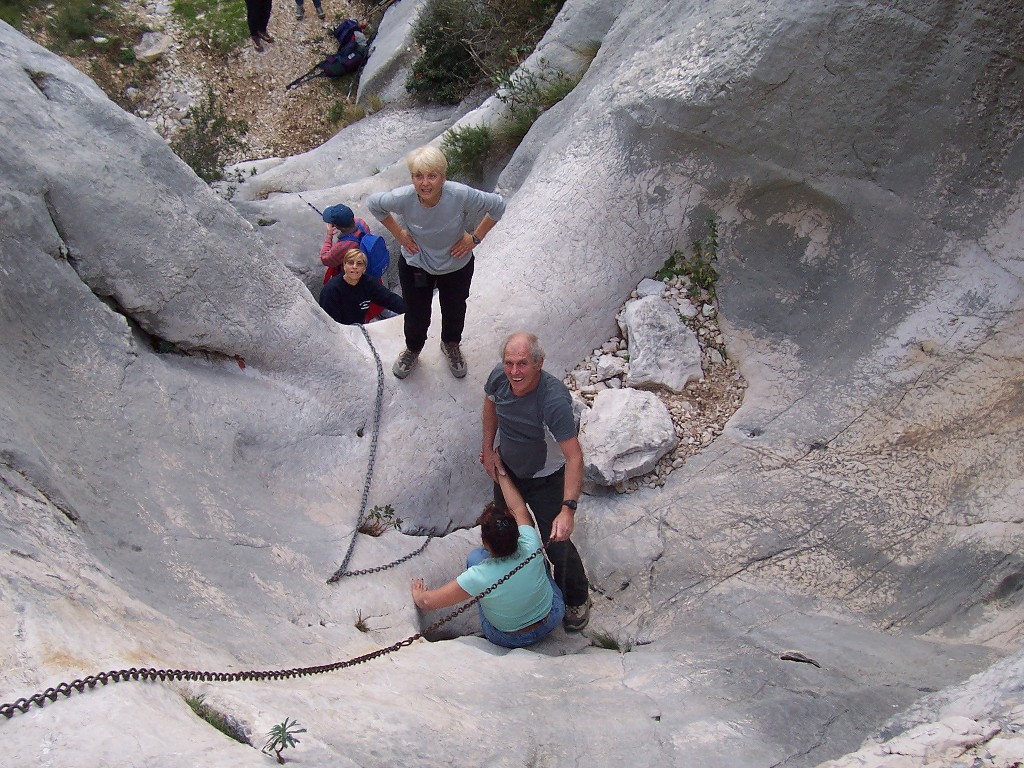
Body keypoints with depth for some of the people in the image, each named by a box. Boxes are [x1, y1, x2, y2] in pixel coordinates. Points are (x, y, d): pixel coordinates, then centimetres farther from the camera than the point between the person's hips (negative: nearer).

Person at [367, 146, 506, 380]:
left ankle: (451, 345, 58)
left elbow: (497, 205, -17)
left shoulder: (461, 195, -33)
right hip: (415, 266, 0)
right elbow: (373, 203, -8)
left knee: (454, 312, 24)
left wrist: (475, 238, -15)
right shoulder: (403, 198, -30)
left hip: (457, 266, 0)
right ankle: (412, 350, 53)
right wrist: (398, 233, -9)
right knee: (416, 315, 18)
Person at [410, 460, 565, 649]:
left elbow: (427, 602, -24)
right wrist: (501, 472, 1)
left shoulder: (479, 577, -36)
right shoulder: (531, 548, -29)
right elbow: (520, 510, -8)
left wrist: (418, 594, -1)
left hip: (509, 639, -2)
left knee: (475, 557, 8)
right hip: (552, 620, 2)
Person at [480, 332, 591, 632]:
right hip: (506, 468, 6)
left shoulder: (554, 400, -39)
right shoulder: (499, 376, -22)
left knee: (557, 544, 0)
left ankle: (577, 599, 31)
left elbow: (574, 457, -39)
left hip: (545, 480, -5)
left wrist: (568, 510, -47)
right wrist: (488, 449, 2)